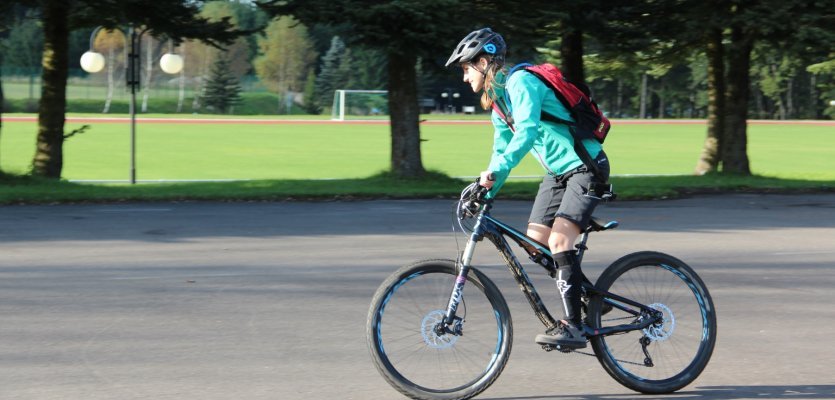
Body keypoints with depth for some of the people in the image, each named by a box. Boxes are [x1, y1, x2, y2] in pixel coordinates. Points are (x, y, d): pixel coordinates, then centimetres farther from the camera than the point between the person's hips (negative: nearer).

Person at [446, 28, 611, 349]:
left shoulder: (520, 83, -19)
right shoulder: (497, 100, 11)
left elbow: (527, 132, -35)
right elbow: (502, 150, 17)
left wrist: (496, 171, -44)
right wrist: (486, 193, 5)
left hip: (585, 167, -10)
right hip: (557, 172, 10)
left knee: (558, 240, -23)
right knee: (535, 241, 3)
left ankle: (573, 327, -22)